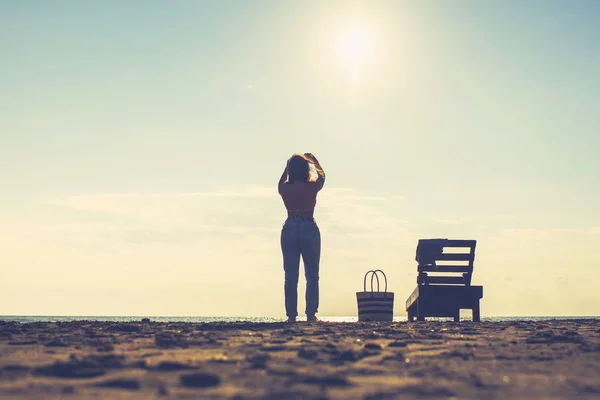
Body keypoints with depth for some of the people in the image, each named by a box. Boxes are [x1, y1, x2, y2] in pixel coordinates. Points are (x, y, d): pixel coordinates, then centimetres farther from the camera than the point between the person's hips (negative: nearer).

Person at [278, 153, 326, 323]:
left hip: (289, 230, 2)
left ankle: (291, 315, 3)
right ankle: (311, 314, 1)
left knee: (290, 276, 5)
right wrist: (314, 161, 35)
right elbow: (322, 175, 19)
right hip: (309, 229, -2)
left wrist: (288, 166, 39)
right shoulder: (313, 187, -5)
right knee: (312, 276, 6)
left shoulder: (285, 189, -1)